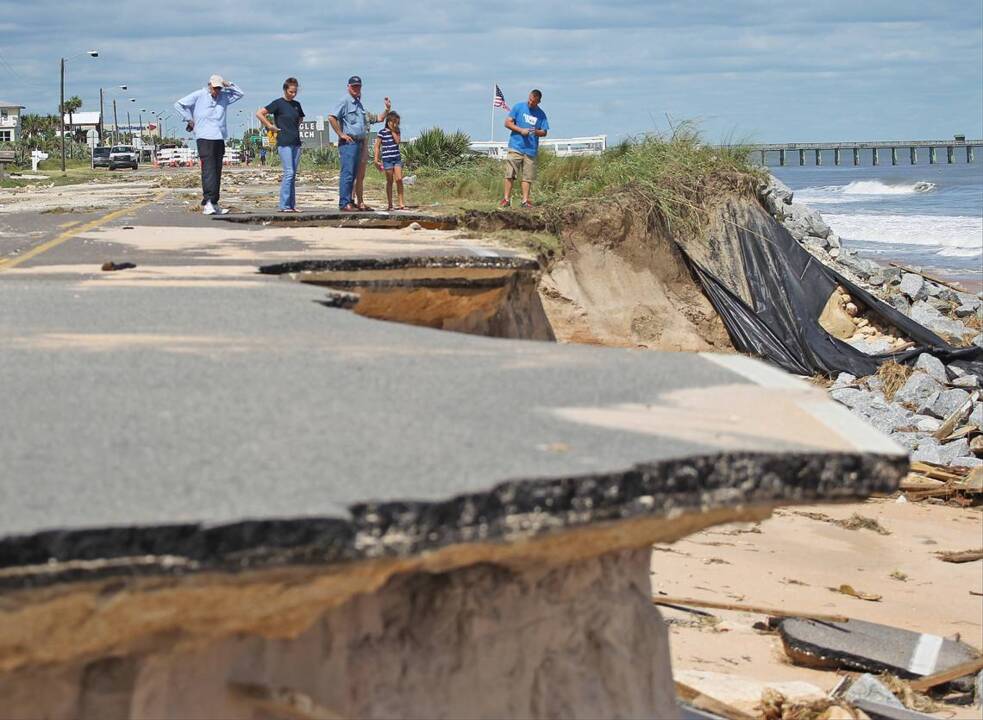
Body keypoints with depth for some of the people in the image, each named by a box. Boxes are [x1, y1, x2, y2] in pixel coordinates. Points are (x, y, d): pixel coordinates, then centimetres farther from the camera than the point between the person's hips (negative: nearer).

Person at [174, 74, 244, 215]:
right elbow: (179, 105, 3)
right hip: (204, 138, -6)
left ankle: (214, 203, 12)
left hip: (219, 139, 6)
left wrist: (228, 85, 7)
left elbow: (240, 94, 18)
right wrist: (189, 119, 1)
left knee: (217, 172, 7)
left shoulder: (224, 97, 15)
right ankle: (207, 202, -24)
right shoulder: (199, 95, 1)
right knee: (208, 170, -16)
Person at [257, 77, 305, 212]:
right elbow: (259, 113, -11)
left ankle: (292, 205, 10)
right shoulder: (278, 103, -6)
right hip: (284, 142, -7)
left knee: (293, 175, 7)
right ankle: (284, 205, -10)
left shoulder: (296, 104, 14)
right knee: (288, 173, -12)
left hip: (296, 142, 7)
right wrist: (270, 126, -8)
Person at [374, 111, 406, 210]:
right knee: (389, 181, 1)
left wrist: (393, 131, -8)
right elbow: (377, 146, -1)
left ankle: (401, 203, -2)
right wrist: (376, 160, -5)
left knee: (399, 179, -6)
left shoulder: (396, 131, 9)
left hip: (397, 158, 3)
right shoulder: (382, 132, -4)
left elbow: (397, 141, -7)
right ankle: (390, 205, 7)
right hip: (387, 159, -3)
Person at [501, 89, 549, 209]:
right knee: (510, 174, -7)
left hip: (531, 149, 2)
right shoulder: (518, 107, 3)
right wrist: (521, 130, -12)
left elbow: (544, 132, 11)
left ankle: (525, 200, 6)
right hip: (515, 147, -2)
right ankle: (507, 199, -3)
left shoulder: (541, 114, 9)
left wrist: (536, 132, -13)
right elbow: (507, 123, 1)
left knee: (528, 177, 1)